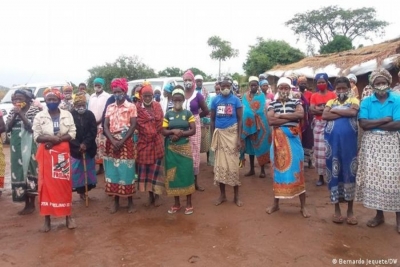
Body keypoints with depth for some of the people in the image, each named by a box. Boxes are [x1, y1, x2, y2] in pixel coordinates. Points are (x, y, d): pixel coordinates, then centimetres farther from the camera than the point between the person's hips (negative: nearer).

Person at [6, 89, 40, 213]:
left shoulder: (34, 110, -5)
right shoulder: (12, 111, 11)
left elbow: (33, 127, -15)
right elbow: (7, 128, 4)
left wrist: (21, 114, -17)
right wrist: (14, 115, -7)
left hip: (29, 145, -5)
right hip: (16, 146, 6)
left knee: (29, 170, -3)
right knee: (19, 171, 7)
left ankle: (31, 204, 9)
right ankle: (26, 203, 17)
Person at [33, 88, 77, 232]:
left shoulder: (67, 115, 3)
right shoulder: (39, 116, 2)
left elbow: (72, 133, -3)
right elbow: (36, 136, -3)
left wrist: (57, 140, -16)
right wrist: (51, 138, -19)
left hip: (63, 152, 0)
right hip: (46, 154, 0)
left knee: (65, 183, 4)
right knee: (46, 184, 2)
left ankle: (68, 216, 16)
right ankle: (47, 219, 11)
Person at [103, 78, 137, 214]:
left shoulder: (131, 106, 0)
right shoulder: (109, 107, 10)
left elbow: (133, 126, -8)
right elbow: (105, 126, 4)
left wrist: (121, 141, -15)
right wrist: (113, 141, -12)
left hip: (126, 141, -3)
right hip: (111, 142, 4)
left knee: (127, 171, -1)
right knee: (112, 170, 6)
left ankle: (130, 201, 12)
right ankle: (116, 201, 17)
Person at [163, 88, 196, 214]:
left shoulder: (188, 113, 1)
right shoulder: (168, 114, 5)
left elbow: (193, 130, -4)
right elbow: (163, 131, 2)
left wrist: (180, 134, -17)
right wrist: (173, 131, -17)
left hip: (184, 147, -2)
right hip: (171, 148, 2)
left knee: (186, 173, -1)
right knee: (173, 174, 6)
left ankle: (189, 204, 13)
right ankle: (176, 203, 21)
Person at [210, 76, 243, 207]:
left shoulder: (236, 100, -2)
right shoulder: (215, 100, 4)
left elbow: (239, 120, -1)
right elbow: (212, 119, 8)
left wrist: (239, 138, -8)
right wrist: (212, 138, 4)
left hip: (232, 133, -2)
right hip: (219, 134, 2)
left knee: (233, 164, 1)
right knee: (220, 164, 6)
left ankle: (236, 196, 15)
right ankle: (222, 195, 20)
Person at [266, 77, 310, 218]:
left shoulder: (296, 102, 4)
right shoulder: (272, 104, 6)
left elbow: (301, 114, -17)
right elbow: (270, 121, -11)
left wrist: (280, 116, -14)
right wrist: (291, 118, -12)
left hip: (293, 139, -1)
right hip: (278, 140, 1)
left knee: (297, 171, 2)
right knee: (278, 170, 9)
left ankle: (303, 206, 13)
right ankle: (275, 203, 22)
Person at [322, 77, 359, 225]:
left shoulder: (354, 100, 7)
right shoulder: (330, 102, 12)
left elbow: (353, 112, -15)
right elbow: (324, 116, -8)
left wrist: (335, 110, -5)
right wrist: (344, 113, -11)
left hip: (349, 141, -1)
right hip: (332, 141, 2)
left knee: (349, 171, 4)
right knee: (334, 172, 6)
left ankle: (350, 210, 16)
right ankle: (337, 209, 19)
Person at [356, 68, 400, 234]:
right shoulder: (366, 102, 4)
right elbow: (363, 124, -9)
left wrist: (373, 124, -11)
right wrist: (385, 120, -12)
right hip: (371, 144, 2)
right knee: (373, 177, 5)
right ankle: (379, 215, 21)